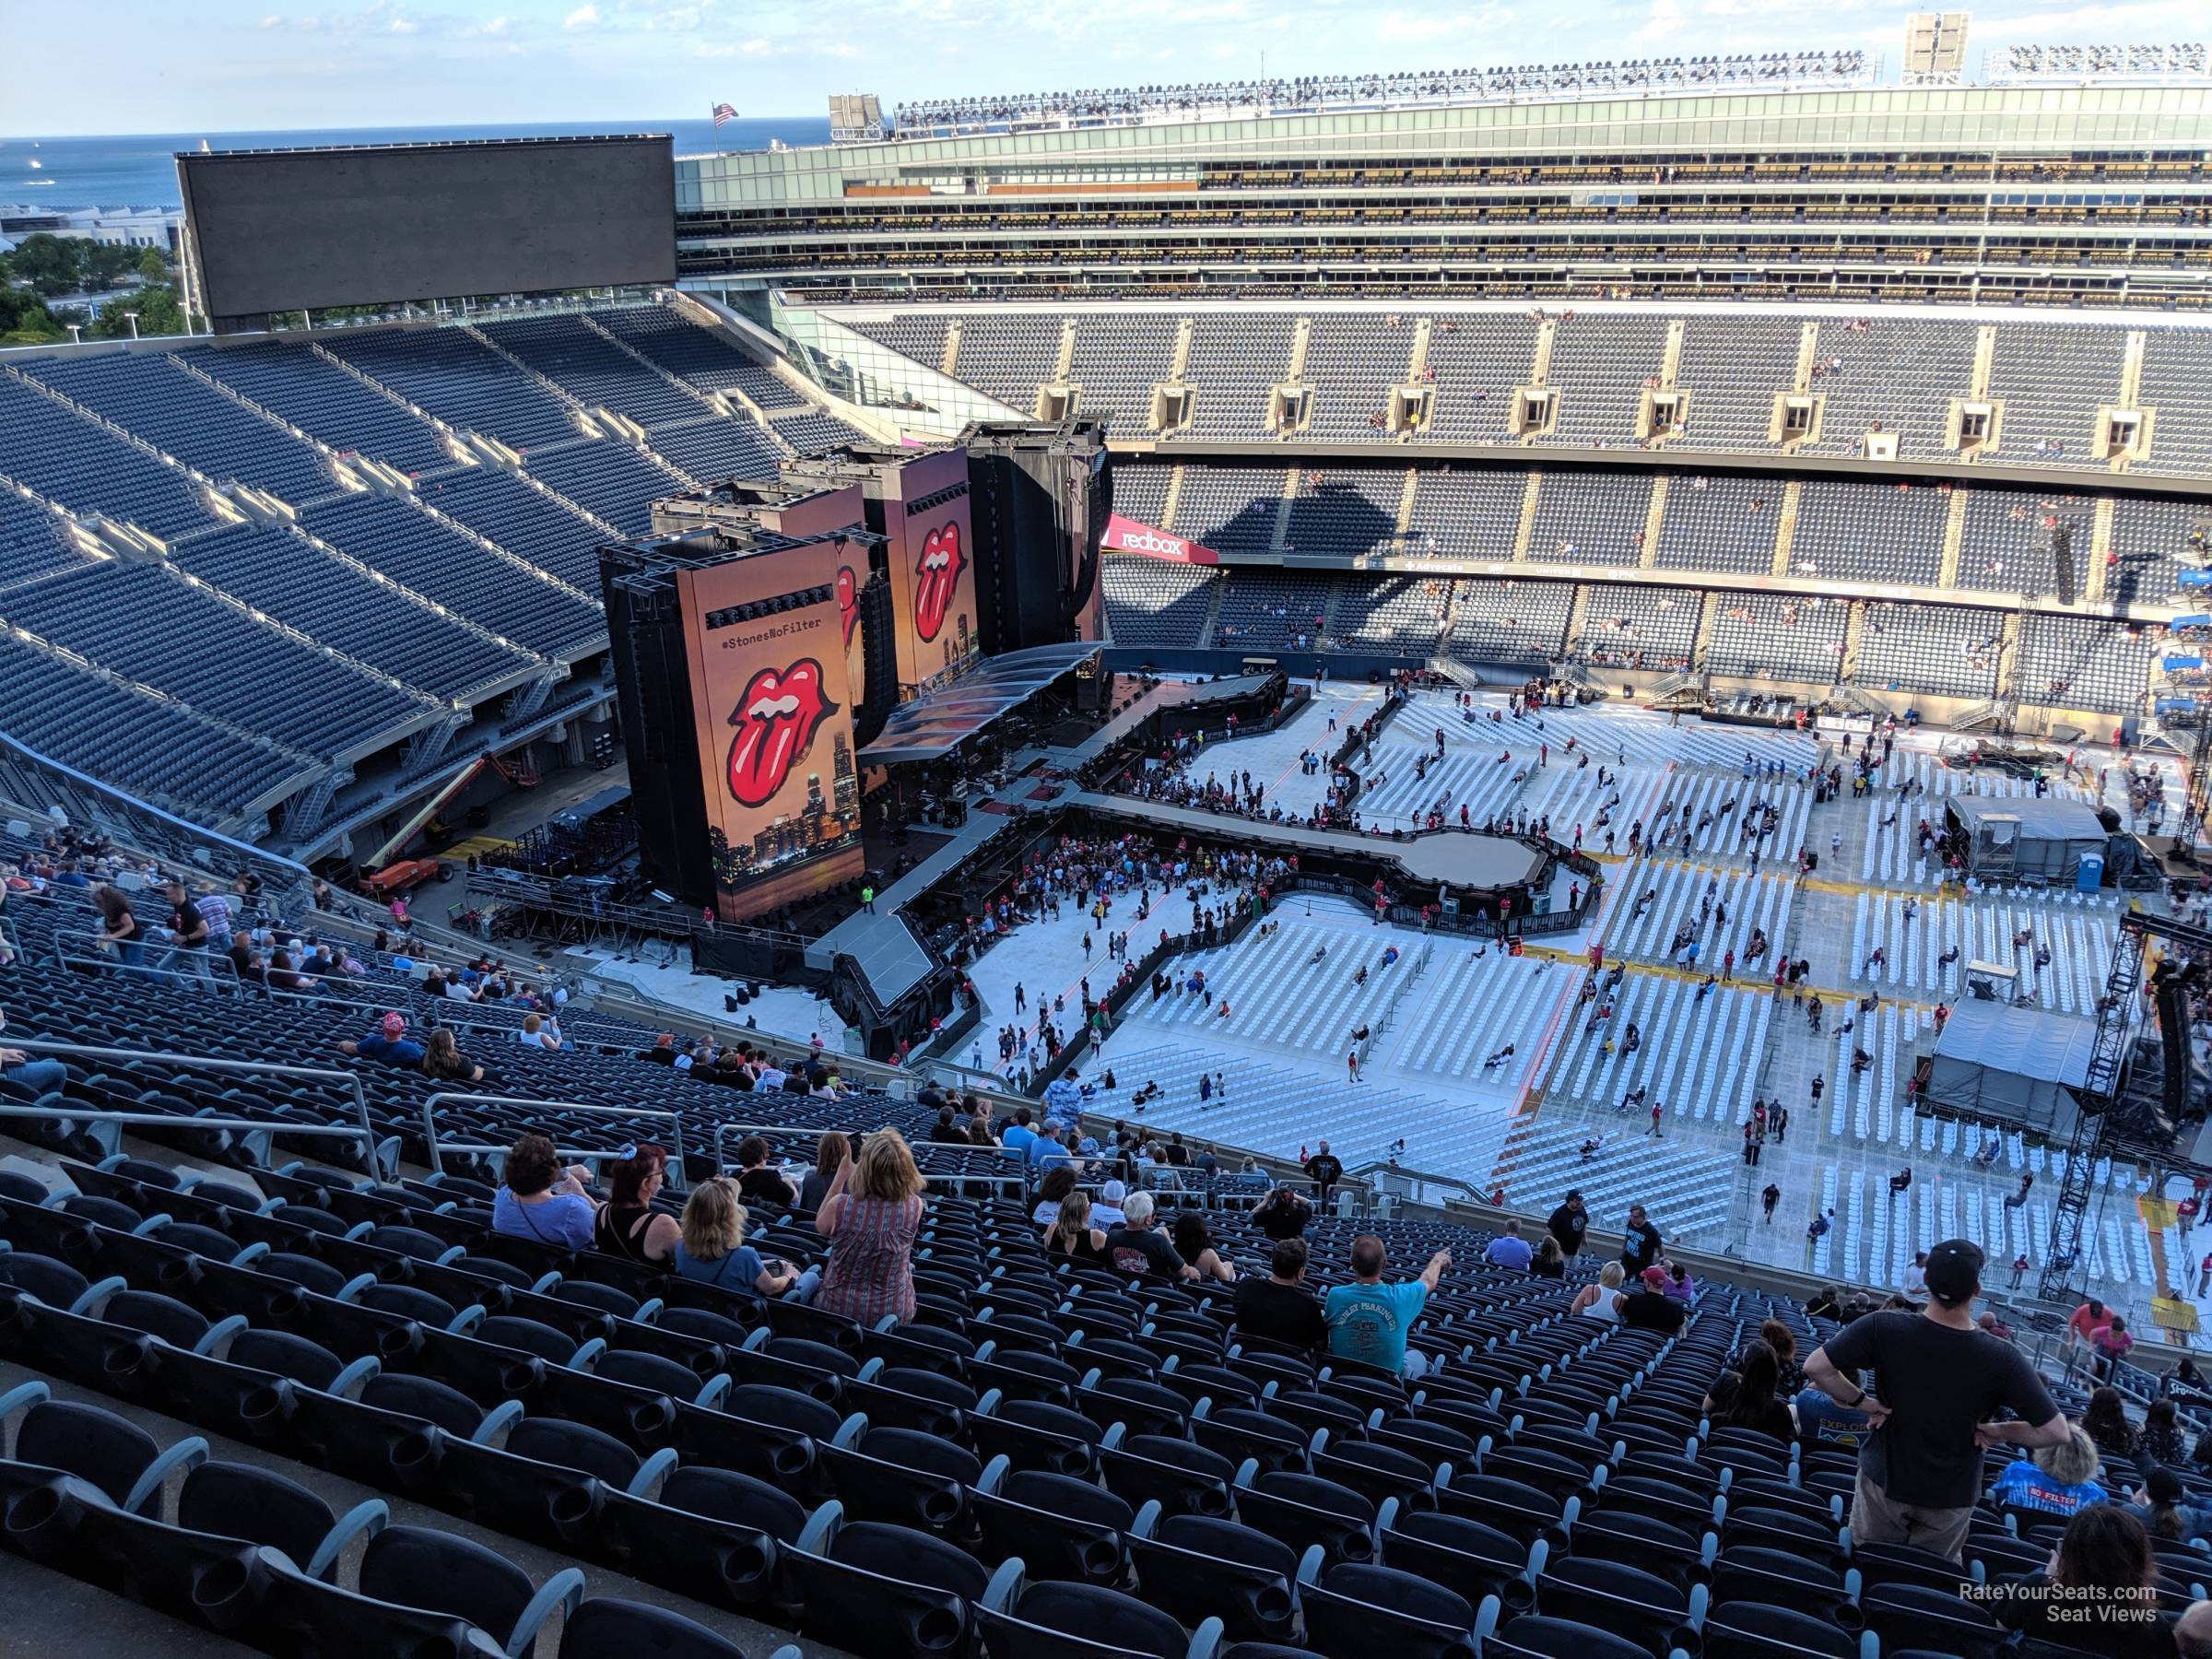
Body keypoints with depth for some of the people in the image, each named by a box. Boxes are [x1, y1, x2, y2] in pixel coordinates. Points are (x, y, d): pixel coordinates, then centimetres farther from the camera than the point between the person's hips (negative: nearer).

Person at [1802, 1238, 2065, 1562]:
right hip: (1952, 1497, 0)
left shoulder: (1882, 1329, -22)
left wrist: (1859, 1401, -8)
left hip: (1884, 1481, 0)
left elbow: (1815, 1368, -22)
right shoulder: (2001, 1358, -21)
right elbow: (2056, 1432, -17)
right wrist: (2000, 1432, -3)